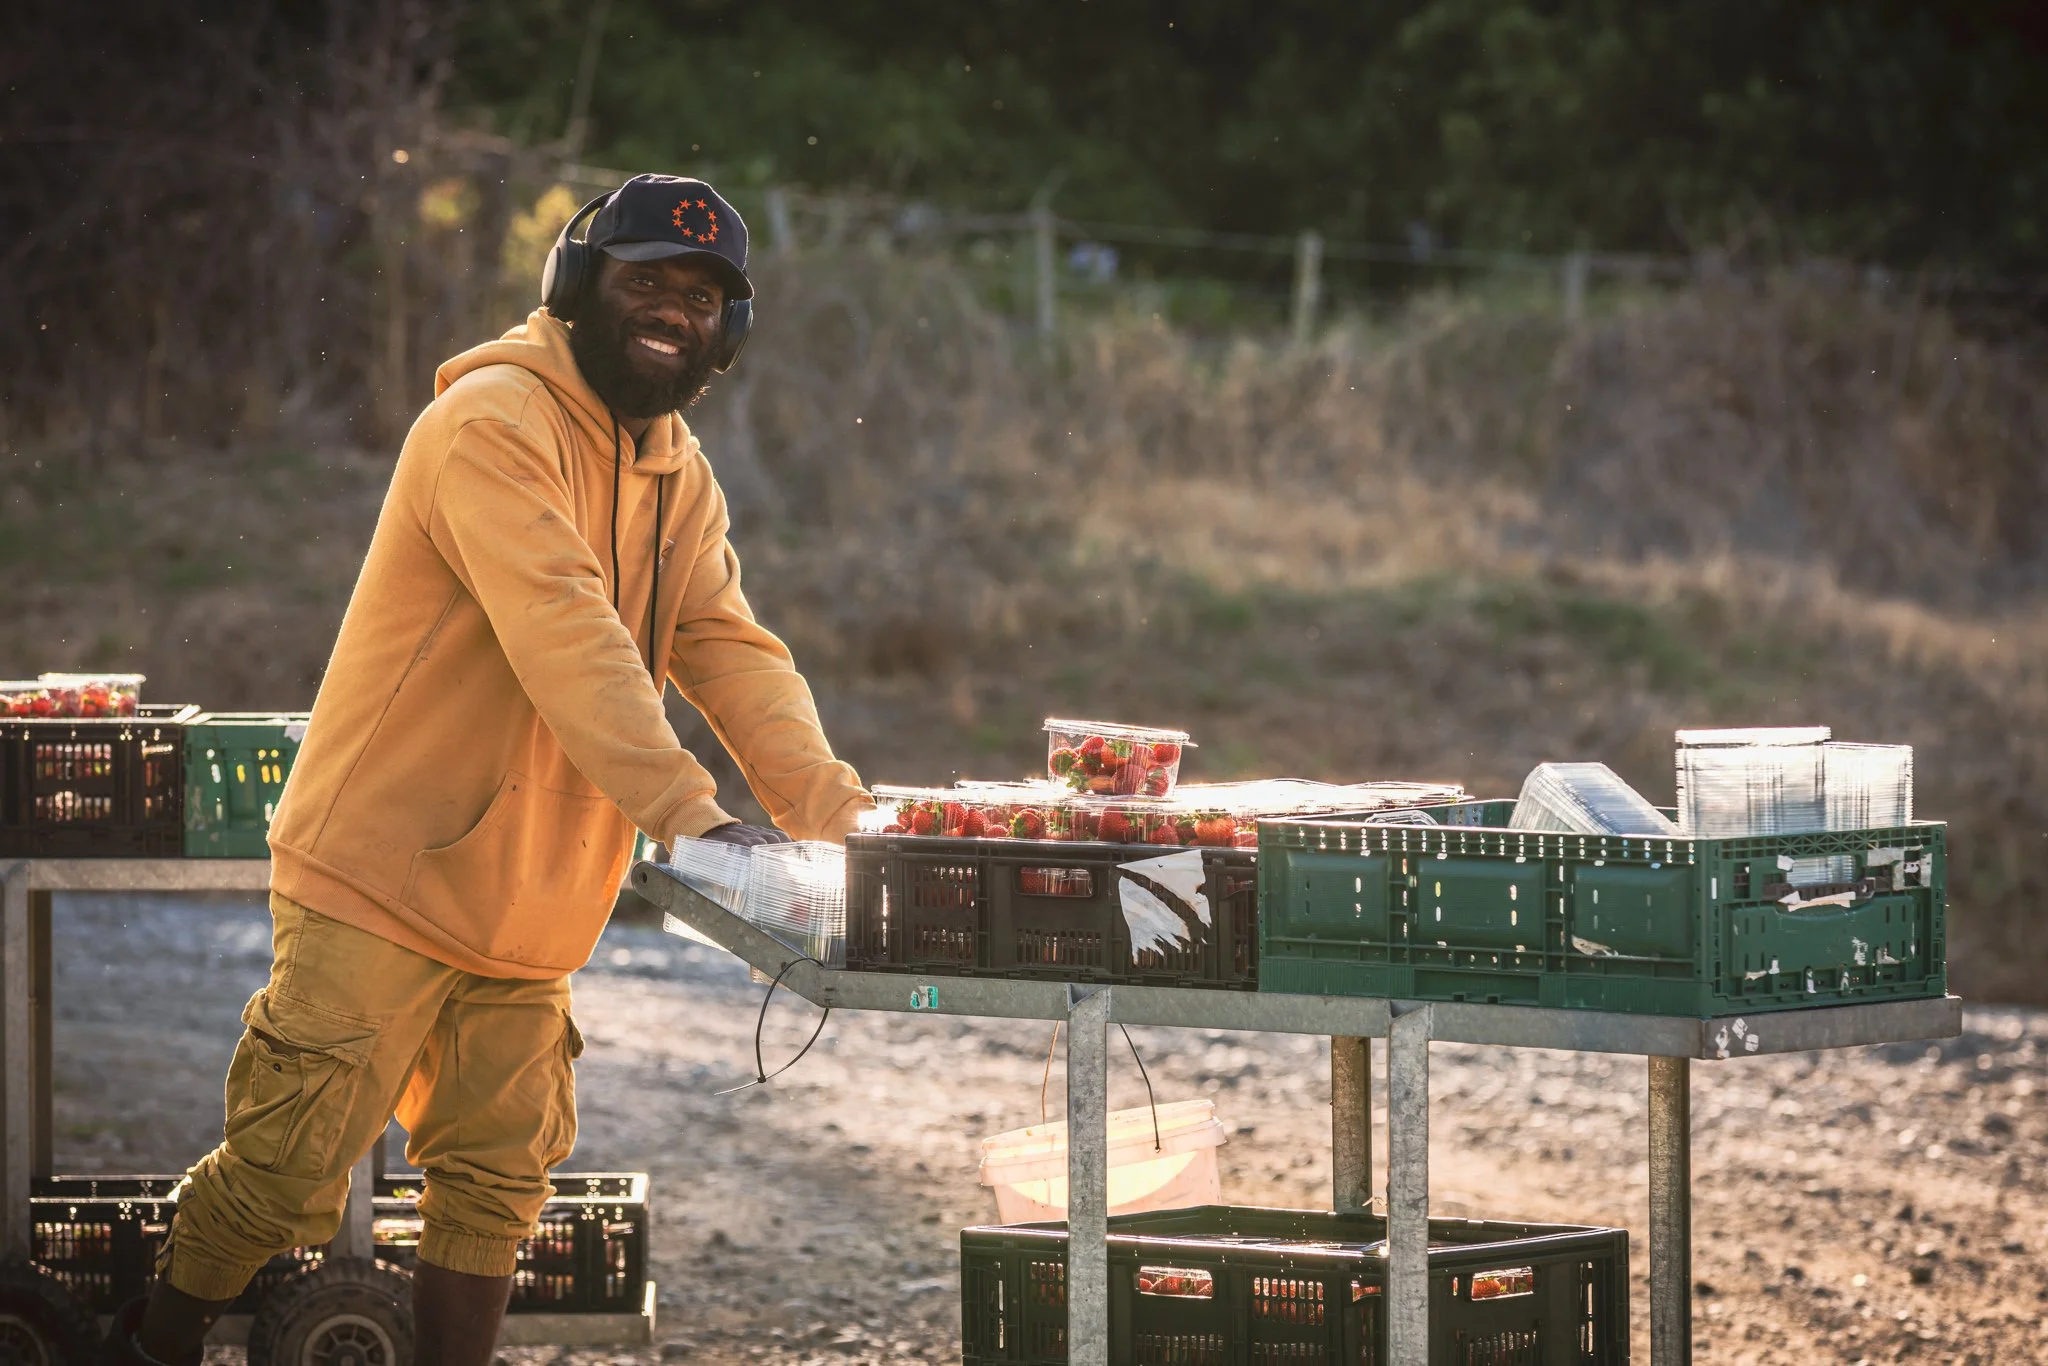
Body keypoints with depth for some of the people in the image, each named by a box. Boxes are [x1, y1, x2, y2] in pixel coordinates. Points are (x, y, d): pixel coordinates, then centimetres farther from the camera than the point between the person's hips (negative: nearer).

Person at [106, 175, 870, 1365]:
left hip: (526, 907, 8)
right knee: (294, 1164, -4)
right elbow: (562, 631, -27)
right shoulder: (495, 423, -16)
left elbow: (730, 648, 6)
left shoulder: (680, 474, 13)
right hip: (382, 875, -8)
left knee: (496, 1181, 8)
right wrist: (683, 806, -35)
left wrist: (828, 809, -10)